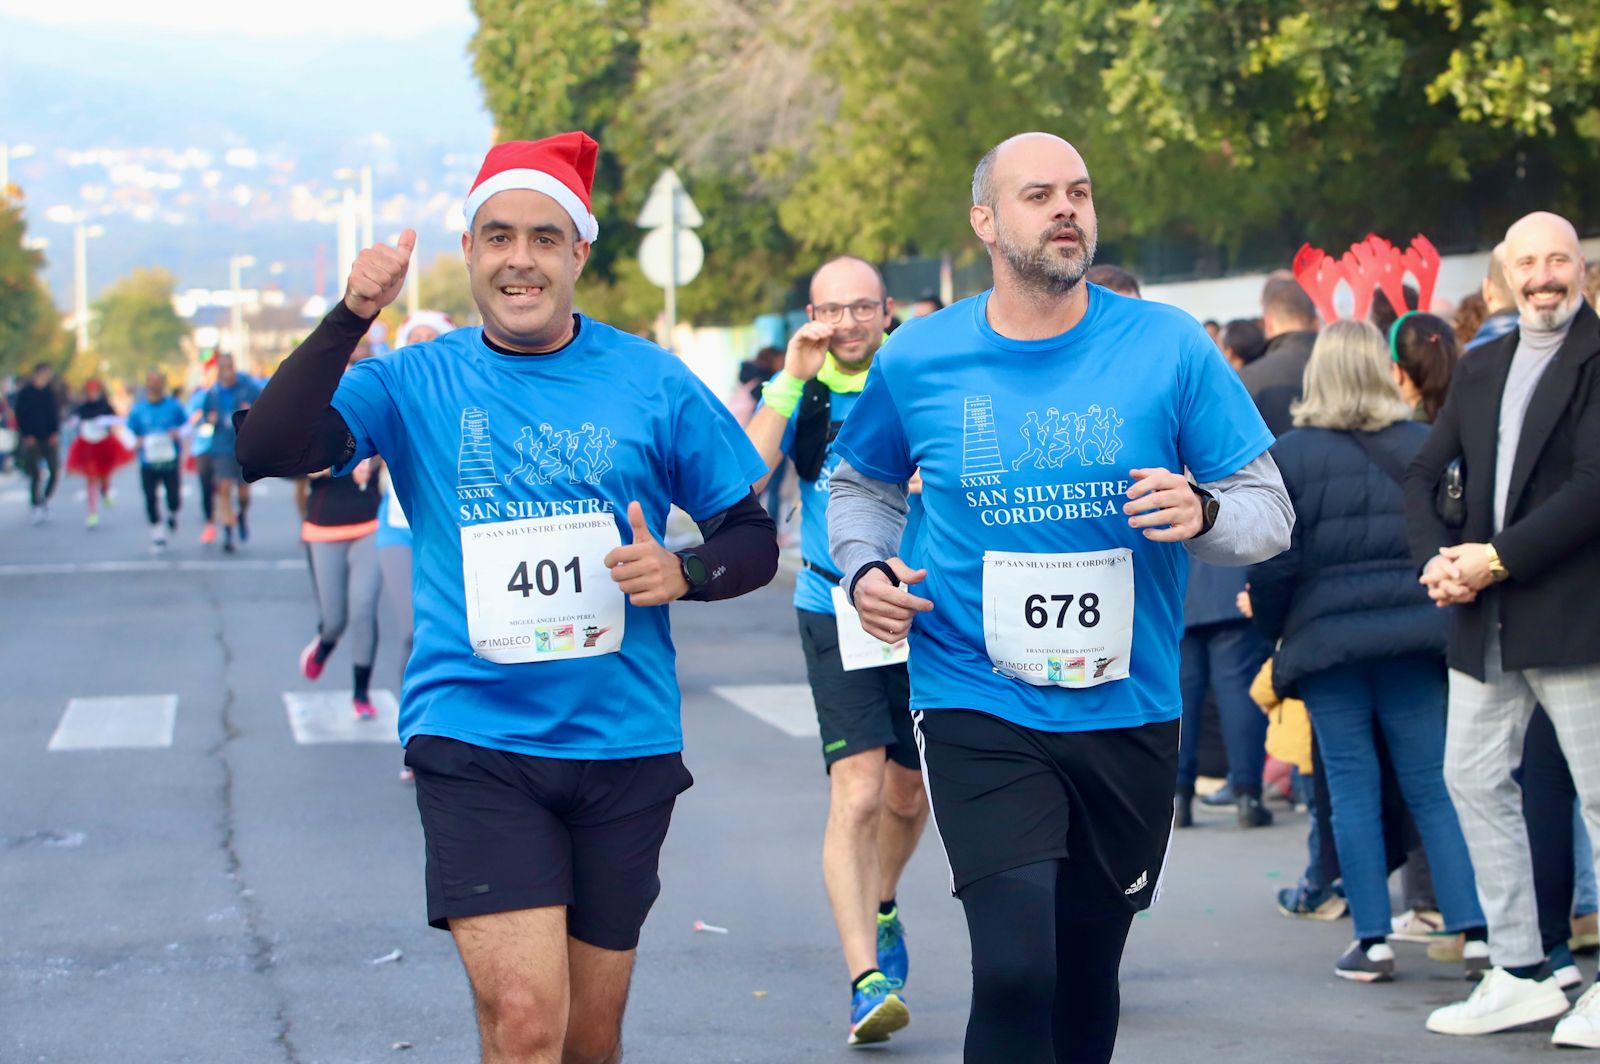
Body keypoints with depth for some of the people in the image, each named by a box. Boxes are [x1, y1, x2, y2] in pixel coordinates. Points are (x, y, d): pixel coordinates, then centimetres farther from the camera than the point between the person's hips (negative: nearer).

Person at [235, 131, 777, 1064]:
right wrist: (350, 320, -21)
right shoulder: (416, 382, 2)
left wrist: (684, 571, -12)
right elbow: (268, 453, -11)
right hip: (475, 747, -2)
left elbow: (754, 538, 9)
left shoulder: (651, 382, 4)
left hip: (623, 744, 2)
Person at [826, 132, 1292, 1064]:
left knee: (1087, 973, 14)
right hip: (980, 713, -2)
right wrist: (865, 568, -1)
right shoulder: (918, 359, -1)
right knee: (1016, 969, -17)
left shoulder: (1169, 347, -4)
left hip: (1127, 711, 2)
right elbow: (862, 485, 18)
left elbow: (1271, 509, -1)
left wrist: (1204, 514, -22)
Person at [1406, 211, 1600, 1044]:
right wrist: (1436, 558, -3)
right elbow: (1424, 475, 15)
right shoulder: (1482, 368, 15)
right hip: (1485, 621, 7)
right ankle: (1520, 975, 19)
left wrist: (1498, 558, -16)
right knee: (1474, 779, 10)